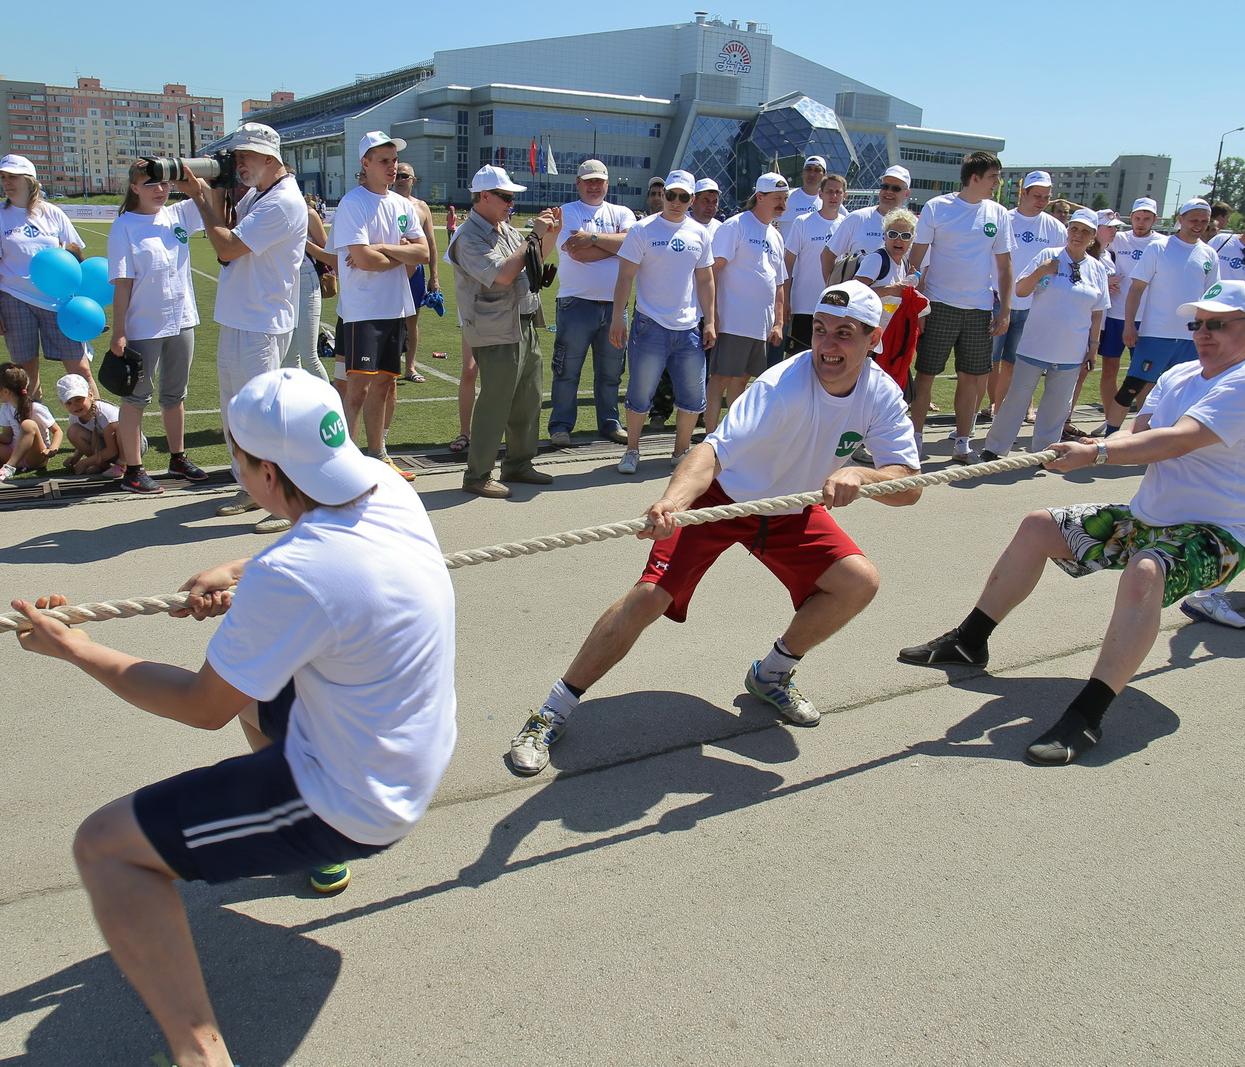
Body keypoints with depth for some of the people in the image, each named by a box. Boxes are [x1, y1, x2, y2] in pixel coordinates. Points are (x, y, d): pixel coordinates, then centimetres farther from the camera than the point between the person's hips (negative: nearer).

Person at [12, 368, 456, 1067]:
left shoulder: (292, 577, -31)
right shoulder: (388, 486, -8)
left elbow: (204, 708, -16)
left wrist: (72, 648, -6)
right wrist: (238, 575, 1)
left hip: (351, 804, -8)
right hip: (414, 765, 8)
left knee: (104, 847, -6)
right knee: (251, 680, 32)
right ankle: (320, 852, 45)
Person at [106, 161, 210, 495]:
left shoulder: (179, 215, 4)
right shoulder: (125, 227, -10)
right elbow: (122, 284, -13)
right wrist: (118, 332, -14)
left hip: (181, 322, 5)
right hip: (143, 327, -5)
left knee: (175, 395, 18)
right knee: (136, 397, 5)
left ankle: (178, 458, 32)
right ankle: (132, 470, 12)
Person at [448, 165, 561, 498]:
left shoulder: (506, 229, 15)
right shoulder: (469, 237, -13)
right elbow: (502, 274, -25)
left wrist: (551, 233, 11)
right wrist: (534, 236, -17)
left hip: (526, 327, 9)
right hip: (497, 334, -9)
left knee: (528, 401, 14)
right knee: (493, 406, -5)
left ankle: (518, 464, 28)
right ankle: (477, 476, 5)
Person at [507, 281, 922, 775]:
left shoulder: (882, 395, -15)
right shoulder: (783, 386, -32)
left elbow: (909, 486, -20)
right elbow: (713, 451, -44)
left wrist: (858, 475, -43)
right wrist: (672, 500, -64)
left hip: (792, 509, 6)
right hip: (722, 495, -5)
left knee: (859, 582, -12)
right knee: (649, 596, -20)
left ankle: (772, 674, 14)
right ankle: (555, 710, -5)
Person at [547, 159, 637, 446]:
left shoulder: (622, 213, 13)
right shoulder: (566, 212, 3)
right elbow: (577, 252, -13)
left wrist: (594, 238, -14)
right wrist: (617, 243, -4)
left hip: (615, 303, 3)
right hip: (577, 302, -3)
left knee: (611, 371, 12)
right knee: (567, 370, 1)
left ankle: (609, 422, 23)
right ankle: (561, 425, 10)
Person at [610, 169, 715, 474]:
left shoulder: (700, 233, 9)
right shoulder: (643, 229, -3)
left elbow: (705, 280, 14)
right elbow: (625, 277, -4)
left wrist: (709, 322, 9)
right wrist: (617, 318, -9)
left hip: (689, 327, 4)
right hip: (650, 326, -4)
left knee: (693, 396, 7)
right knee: (640, 394, 2)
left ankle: (681, 451, 23)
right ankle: (632, 451, 17)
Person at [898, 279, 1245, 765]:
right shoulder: (1178, 376, 10)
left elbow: (1177, 441, -28)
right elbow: (1136, 433, -1)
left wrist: (1096, 453, -34)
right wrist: (1096, 447, -23)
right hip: (1147, 516, 9)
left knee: (1144, 573, -40)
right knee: (1039, 526, 4)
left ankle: (1086, 717, -40)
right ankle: (969, 640, 11)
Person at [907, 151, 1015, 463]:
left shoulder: (998, 214, 7)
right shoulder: (936, 207, -4)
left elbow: (1004, 264, 11)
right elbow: (916, 256, -2)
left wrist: (1005, 310, 6)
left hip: (980, 309, 4)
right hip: (939, 307, -4)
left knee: (971, 378, 8)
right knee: (925, 375, 1)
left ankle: (962, 443, 19)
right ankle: (914, 441, 11)